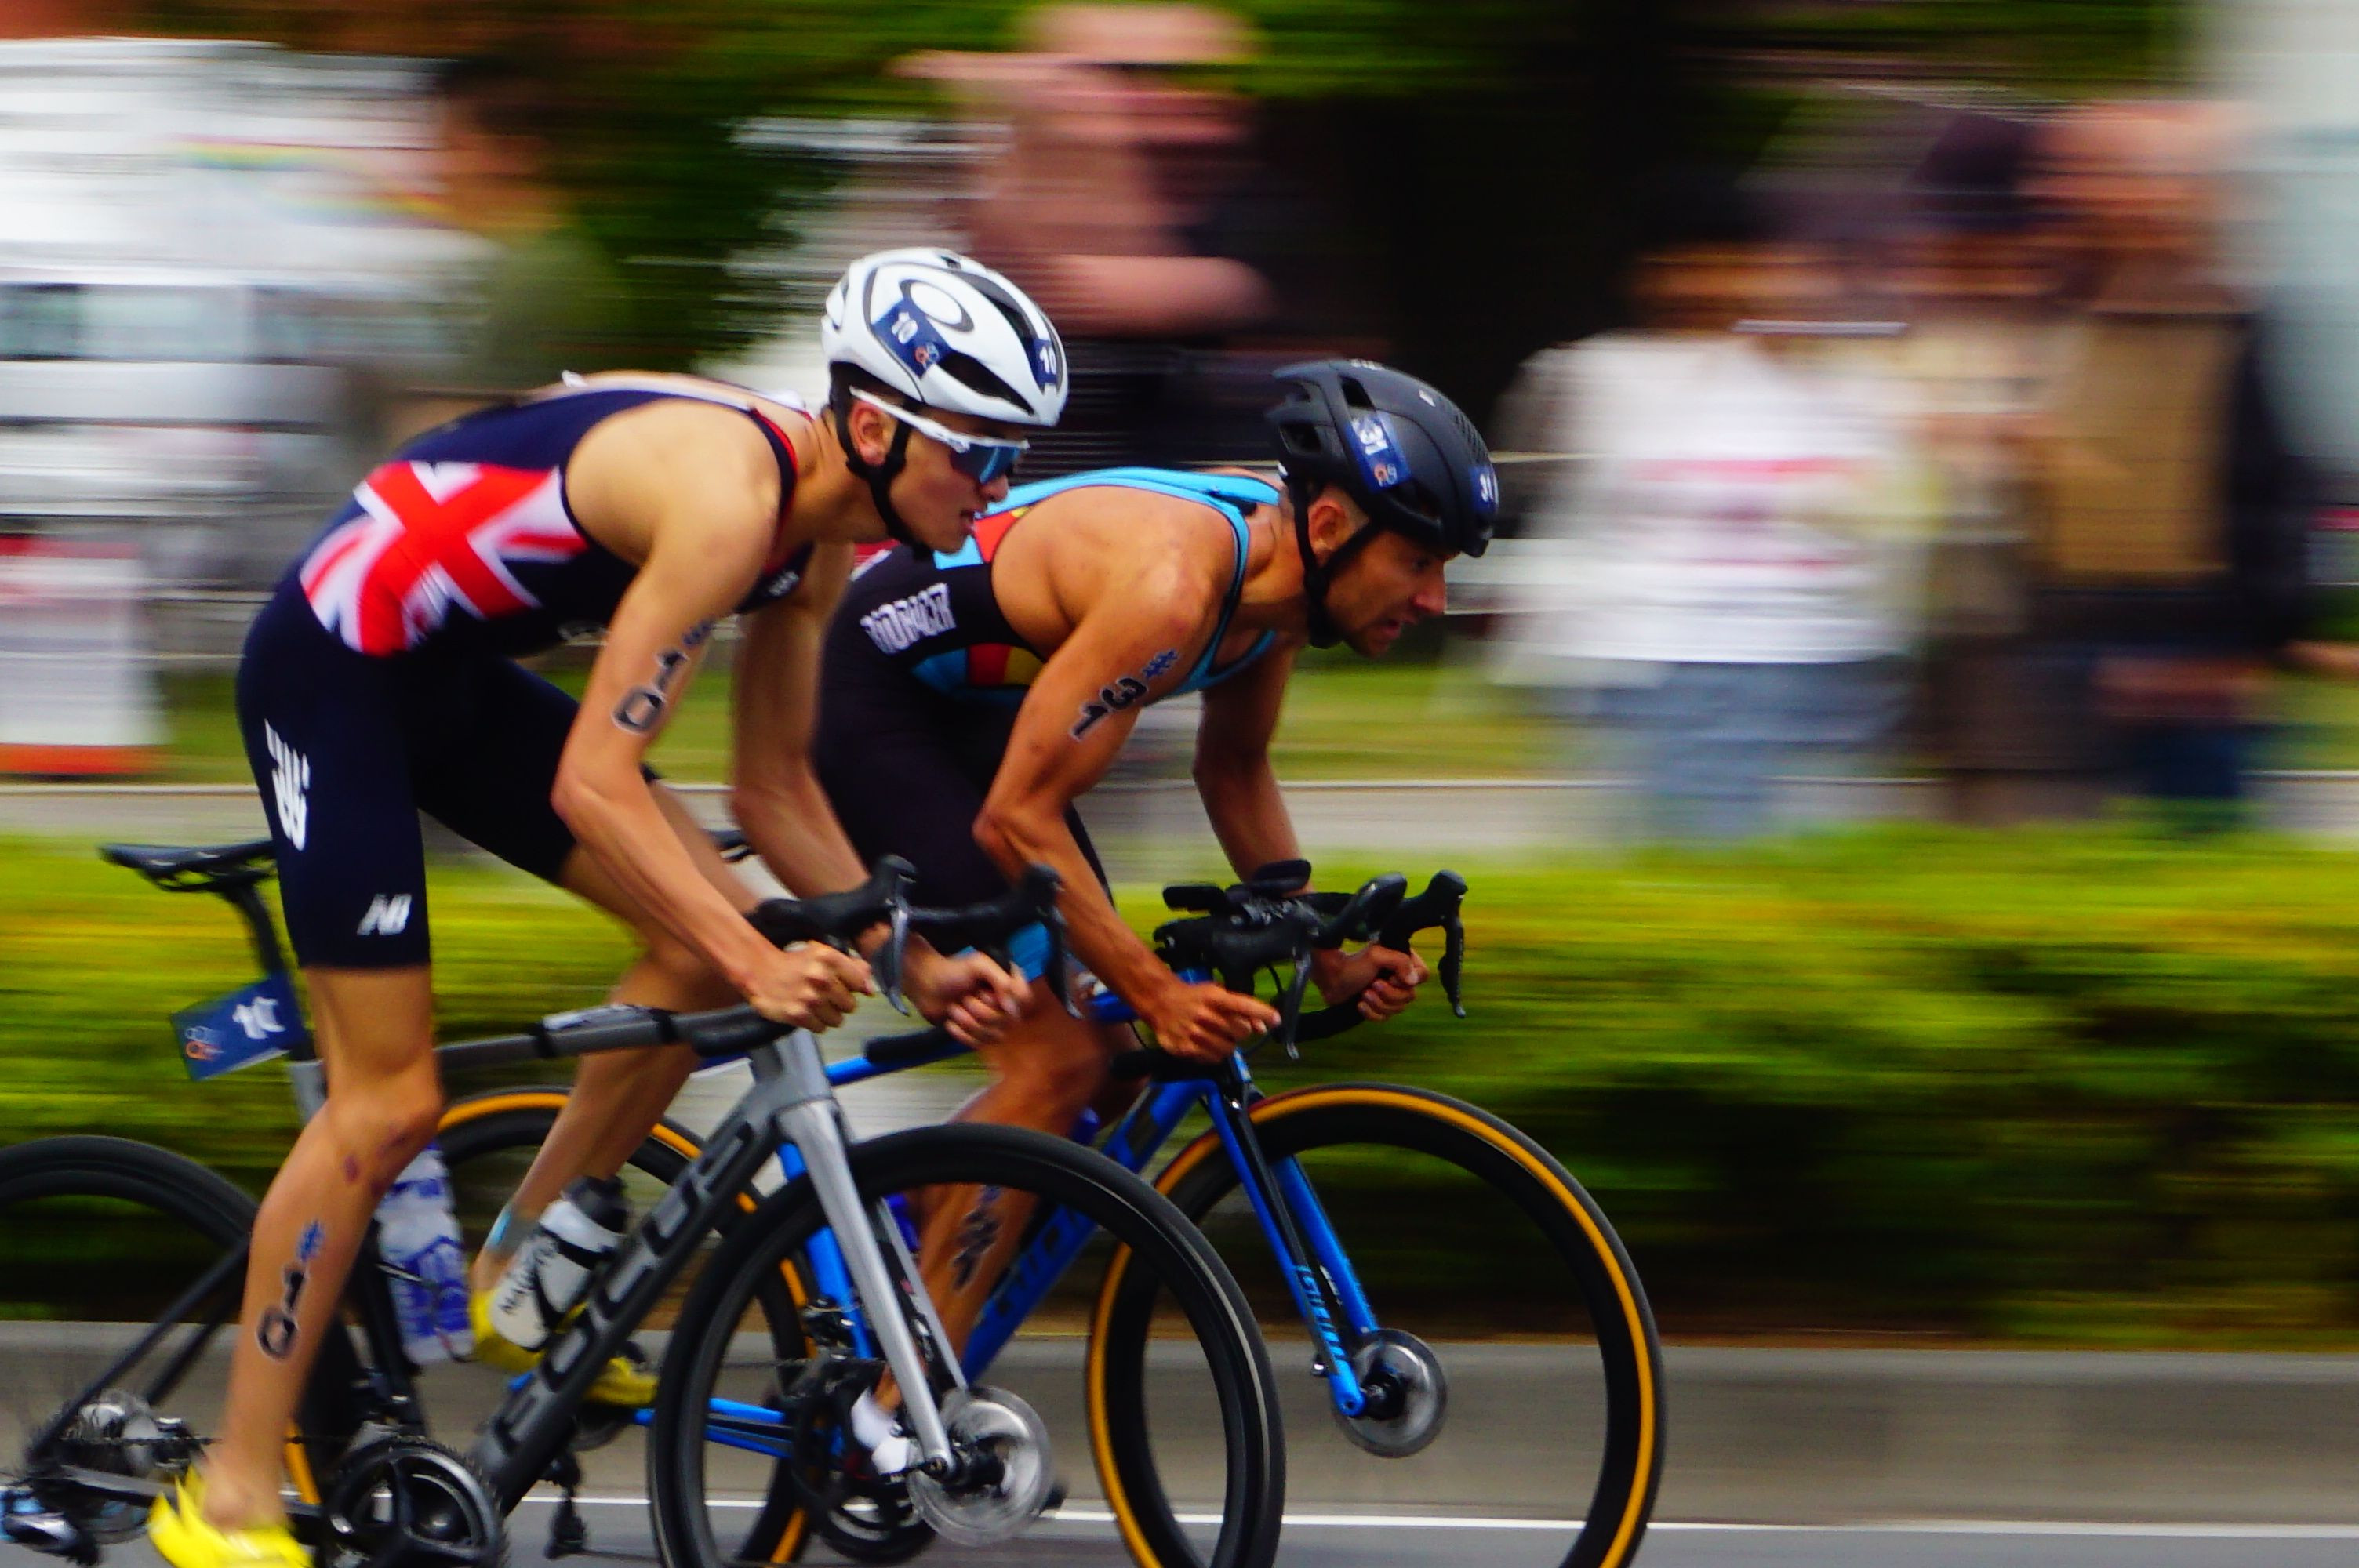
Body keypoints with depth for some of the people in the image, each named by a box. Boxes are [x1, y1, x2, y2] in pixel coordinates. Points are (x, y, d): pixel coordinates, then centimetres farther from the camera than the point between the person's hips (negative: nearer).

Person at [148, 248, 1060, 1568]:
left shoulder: (821, 529, 0)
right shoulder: (728, 495, -29)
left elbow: (779, 792, 10)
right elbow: (592, 783, -32)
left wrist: (910, 962, 0)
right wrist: (765, 970, -33)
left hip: (451, 672, 9)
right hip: (330, 672, -9)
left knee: (711, 942, 0)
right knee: (389, 1104, -9)